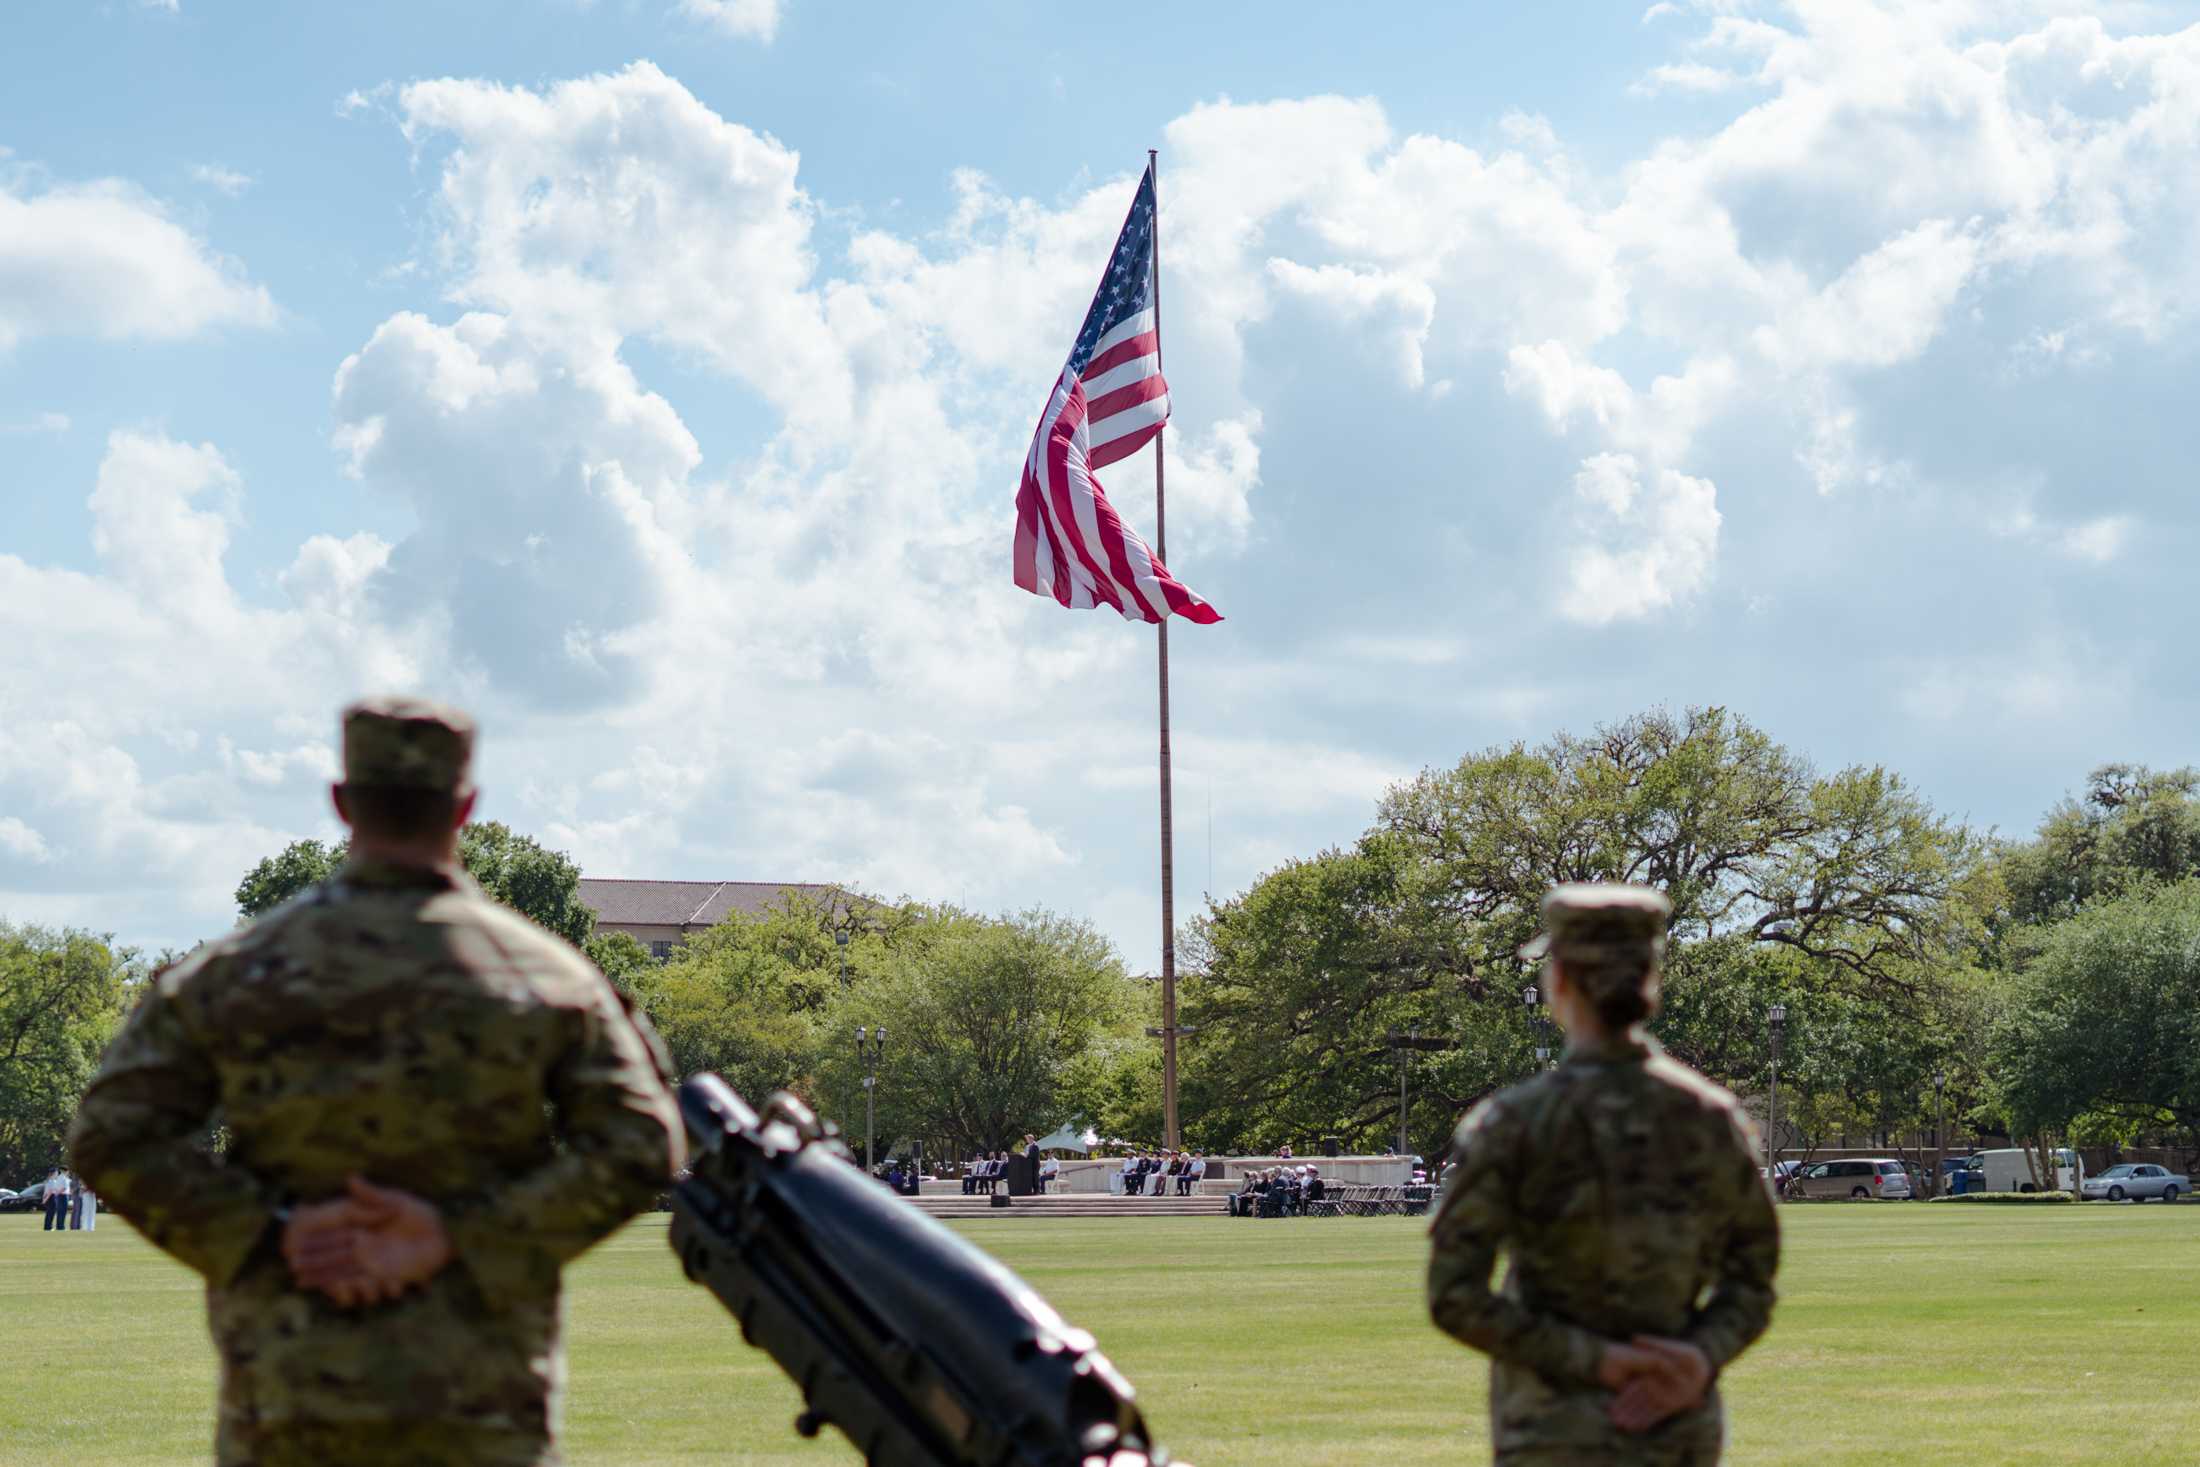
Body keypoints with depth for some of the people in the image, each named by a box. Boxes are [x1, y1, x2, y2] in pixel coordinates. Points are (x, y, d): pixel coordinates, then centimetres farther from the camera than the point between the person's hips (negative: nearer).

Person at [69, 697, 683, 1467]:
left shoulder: (237, 972, 3)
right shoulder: (545, 976, 1)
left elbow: (112, 1135, -5)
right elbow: (636, 1149, -9)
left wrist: (273, 1232, -8)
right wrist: (454, 1237, -12)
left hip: (284, 1400, 1)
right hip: (478, 1405, -1)